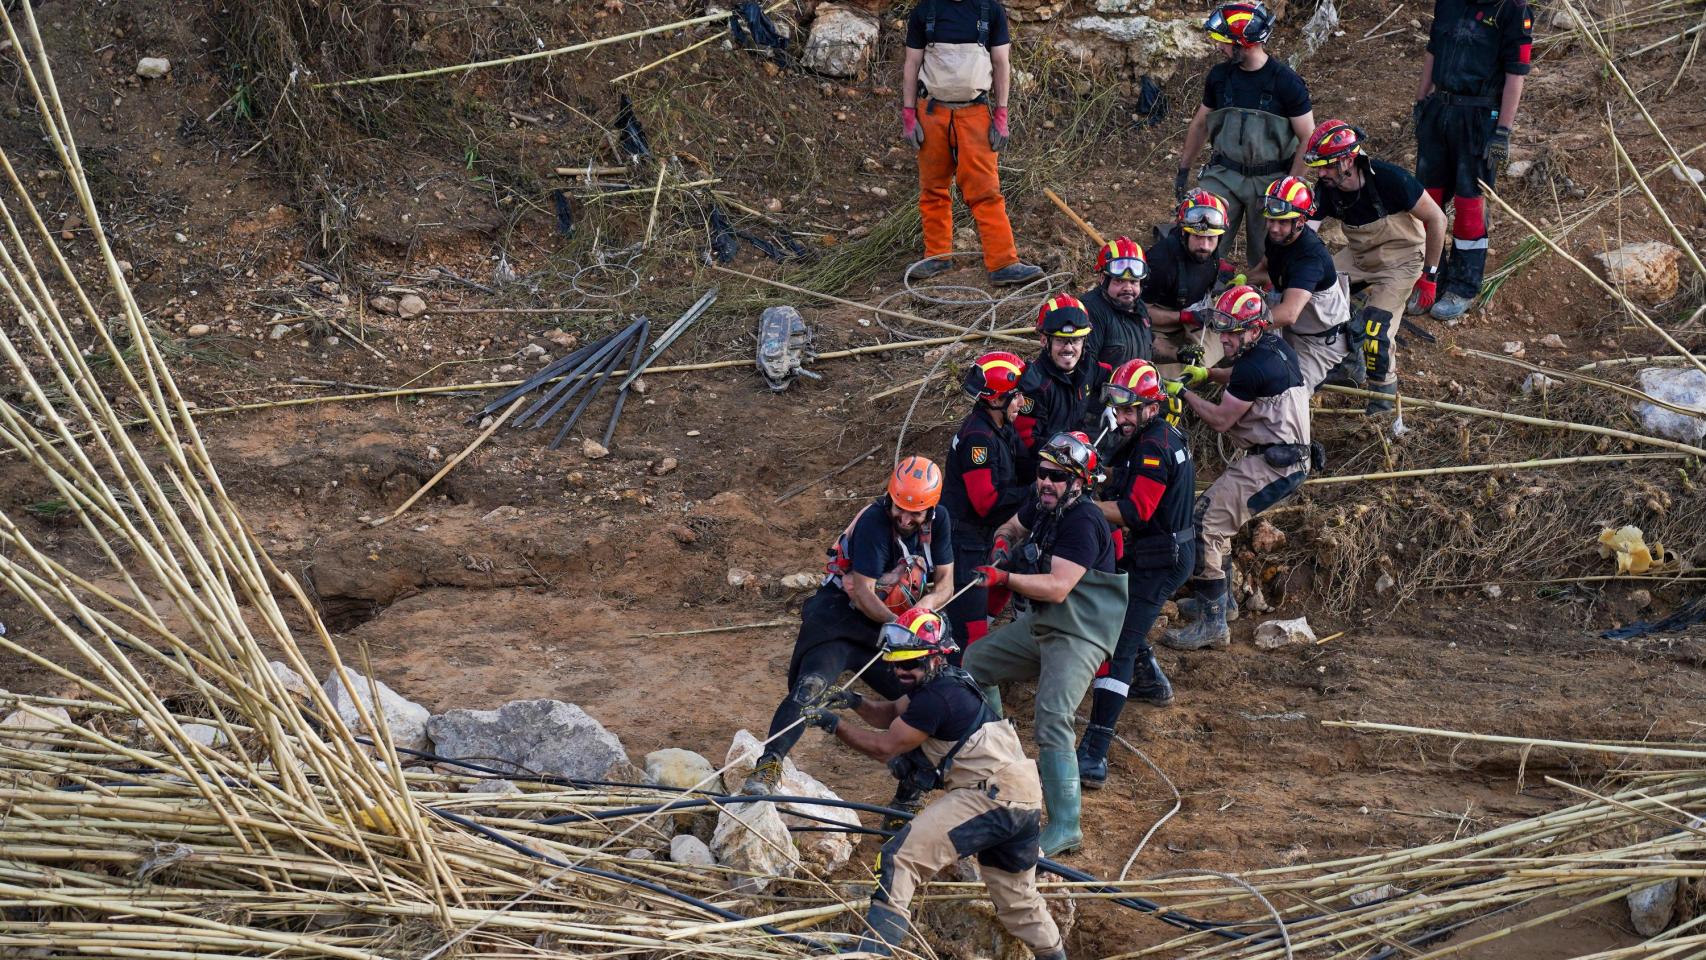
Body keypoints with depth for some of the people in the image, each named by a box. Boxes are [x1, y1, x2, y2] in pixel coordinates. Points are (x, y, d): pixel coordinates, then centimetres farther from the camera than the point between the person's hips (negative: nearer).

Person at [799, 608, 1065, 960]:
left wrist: (836, 725, -2)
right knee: (1017, 897, 28)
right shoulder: (944, 684, 16)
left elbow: (885, 746, -8)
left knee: (900, 857, -16)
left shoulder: (936, 699, -14)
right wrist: (857, 703, 5)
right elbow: (891, 714, 23)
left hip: (988, 797, -10)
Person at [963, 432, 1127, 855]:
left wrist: (1005, 577, -34)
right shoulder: (1041, 502, 4)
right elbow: (1011, 528, 24)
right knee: (975, 662, 20)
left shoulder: (1083, 522, -23)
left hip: (1079, 633, -10)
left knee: (1052, 720, -23)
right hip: (1040, 624, 10)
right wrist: (1002, 545, 1)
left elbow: (1058, 587, -29)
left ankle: (1065, 827, -21)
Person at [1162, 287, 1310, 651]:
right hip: (1290, 459, 11)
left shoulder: (1254, 366, -20)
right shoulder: (1276, 346, 11)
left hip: (1268, 467, -11)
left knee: (1203, 525, -15)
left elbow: (1220, 420, -11)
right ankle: (1219, 598, 34)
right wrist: (1208, 374, 23)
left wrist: (1184, 392, 1)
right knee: (1215, 511, 23)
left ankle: (1212, 624, -16)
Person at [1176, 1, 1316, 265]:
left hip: (1269, 181, -3)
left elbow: (1308, 139, -8)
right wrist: (1183, 169, 18)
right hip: (1223, 175, 3)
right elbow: (1200, 125, 16)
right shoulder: (1219, 76, 1)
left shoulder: (1286, 82, -11)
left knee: (1266, 257, 4)